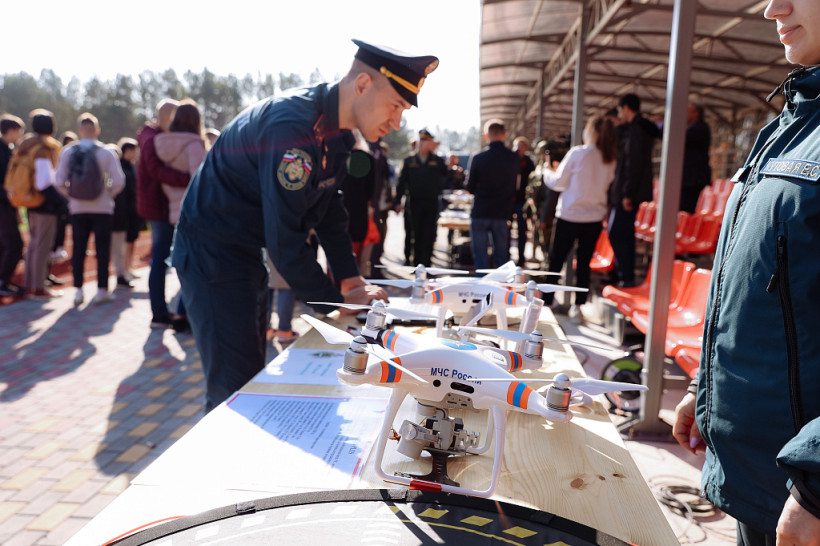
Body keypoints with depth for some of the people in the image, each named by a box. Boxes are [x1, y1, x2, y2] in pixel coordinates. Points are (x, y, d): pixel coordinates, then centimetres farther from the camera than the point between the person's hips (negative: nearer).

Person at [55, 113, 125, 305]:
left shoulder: (68, 152, 0)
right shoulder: (106, 152, -6)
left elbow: (59, 182, -3)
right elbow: (119, 182, -12)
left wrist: (71, 195, 11)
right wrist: (109, 194, 5)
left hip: (77, 208, 2)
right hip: (102, 208, -2)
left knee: (78, 248, 9)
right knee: (102, 248, 4)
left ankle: (78, 290, 12)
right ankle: (102, 290, 5)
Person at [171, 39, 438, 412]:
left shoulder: (337, 132, 1)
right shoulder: (292, 128, -29)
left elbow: (329, 209, 10)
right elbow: (284, 242, -30)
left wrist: (350, 277, 1)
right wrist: (339, 302, -20)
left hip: (247, 254, 9)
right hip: (211, 253, -9)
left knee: (253, 376, 16)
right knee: (234, 386, -8)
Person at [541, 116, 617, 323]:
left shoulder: (577, 153, -12)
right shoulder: (610, 159, 3)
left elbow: (558, 182, -6)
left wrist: (547, 172, 15)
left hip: (570, 215, -4)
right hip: (595, 217, 4)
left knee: (556, 260, 9)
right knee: (584, 263, 10)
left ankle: (546, 302, 17)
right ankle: (577, 307, 12)